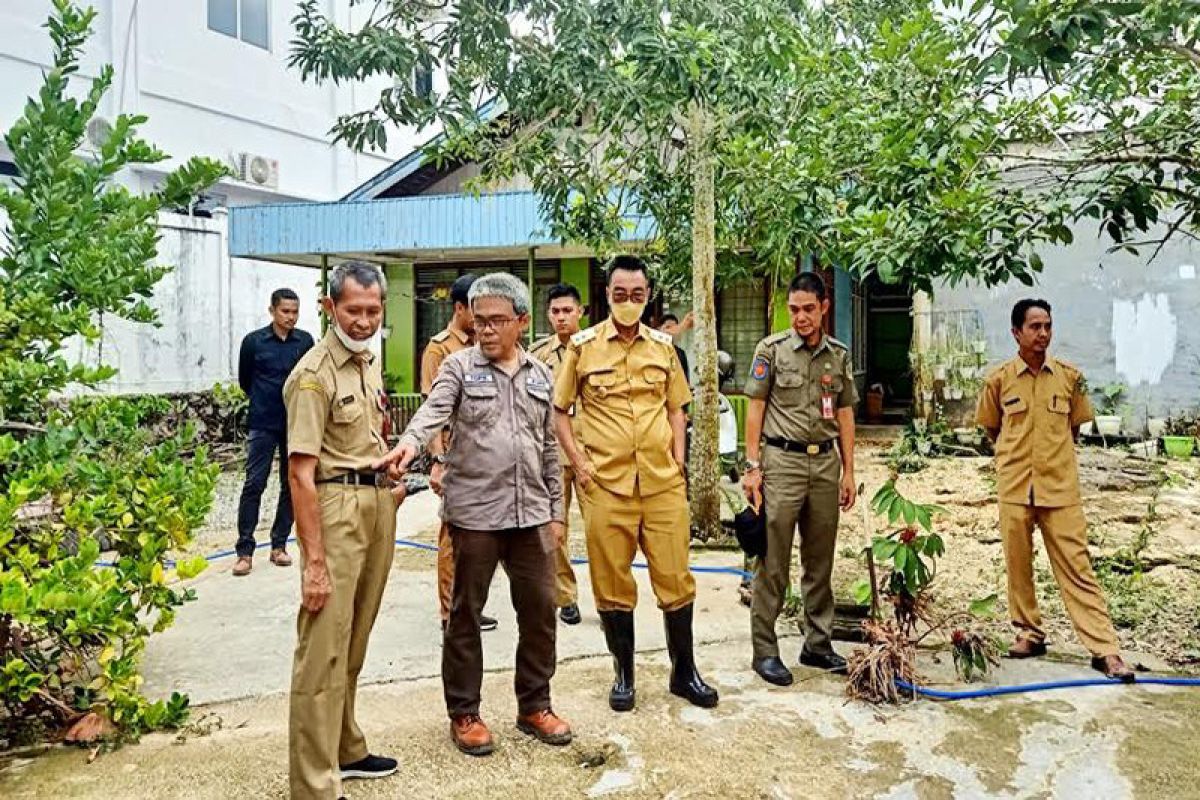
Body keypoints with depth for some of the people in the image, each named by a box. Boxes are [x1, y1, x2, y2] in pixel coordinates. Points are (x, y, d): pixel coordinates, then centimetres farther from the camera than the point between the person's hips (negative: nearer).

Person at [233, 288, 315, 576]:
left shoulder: (305, 342, 2)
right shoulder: (253, 341, -2)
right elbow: (244, 381, 10)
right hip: (263, 425, -2)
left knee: (291, 485, 6)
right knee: (254, 485, -5)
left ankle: (279, 544, 18)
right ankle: (245, 550, 1)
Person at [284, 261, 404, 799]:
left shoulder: (370, 364, 13)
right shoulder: (314, 375, -13)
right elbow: (301, 473, -17)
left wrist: (392, 482, 15)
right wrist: (313, 560, -19)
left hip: (378, 504, 8)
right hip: (336, 507, -8)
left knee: (353, 644, 18)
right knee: (324, 650, -3)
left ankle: (345, 750, 32)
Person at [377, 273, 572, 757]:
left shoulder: (539, 374, 12)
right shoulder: (459, 366, 0)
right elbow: (433, 411, -19)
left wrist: (556, 511, 13)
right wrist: (409, 444, -40)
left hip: (531, 513, 4)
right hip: (474, 512, -4)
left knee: (539, 609, 10)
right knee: (466, 614, 7)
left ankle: (534, 706, 28)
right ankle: (463, 713, 24)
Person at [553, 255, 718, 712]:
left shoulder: (663, 346, 9)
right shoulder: (583, 346, 1)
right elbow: (559, 410, 5)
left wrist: (678, 464, 6)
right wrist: (578, 462, -5)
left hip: (664, 483, 2)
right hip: (605, 485, -2)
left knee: (676, 578, 7)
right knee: (612, 583, 7)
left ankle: (684, 672, 24)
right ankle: (623, 674, 25)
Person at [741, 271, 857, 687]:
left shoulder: (839, 354, 10)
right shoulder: (772, 349, -2)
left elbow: (845, 415, 13)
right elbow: (755, 409, -2)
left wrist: (848, 472, 9)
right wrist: (753, 467, -8)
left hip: (825, 462, 5)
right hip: (782, 460, -4)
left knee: (820, 562, 12)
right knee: (773, 564, -2)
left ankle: (817, 644, 24)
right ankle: (765, 650, 7)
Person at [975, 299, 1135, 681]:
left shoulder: (1070, 377, 1)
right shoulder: (998, 380, -1)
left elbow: (1074, 427, 14)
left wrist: (1053, 456, 11)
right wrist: (1021, 455, 11)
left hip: (1060, 488, 0)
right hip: (1014, 487, 1)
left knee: (1076, 568, -1)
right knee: (1017, 565, 9)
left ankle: (1105, 649, 2)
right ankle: (1030, 633, 25)